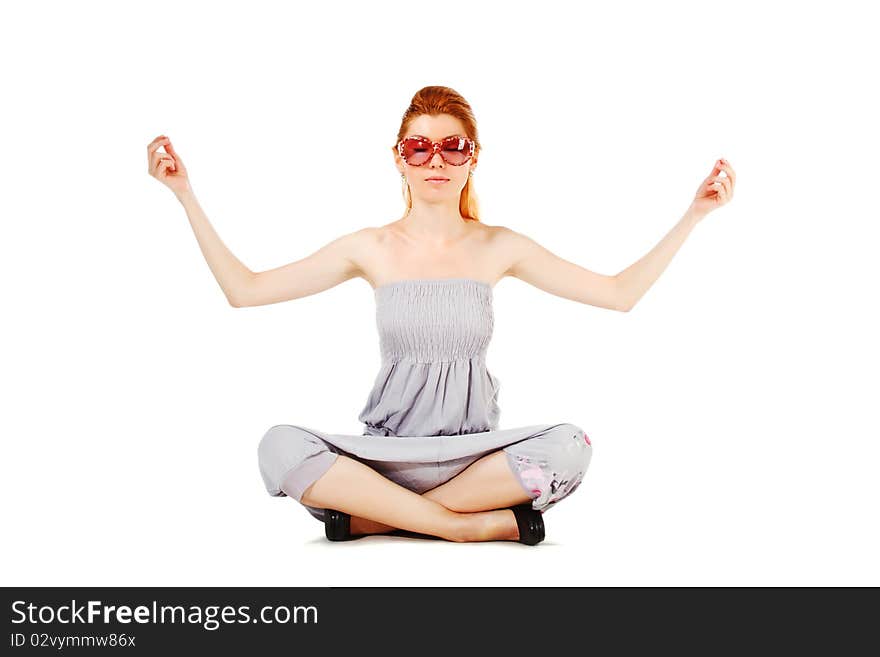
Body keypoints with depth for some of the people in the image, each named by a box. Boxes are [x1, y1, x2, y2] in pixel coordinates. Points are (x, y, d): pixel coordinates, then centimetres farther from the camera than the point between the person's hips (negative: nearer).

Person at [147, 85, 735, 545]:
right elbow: (245, 289, 4)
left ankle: (374, 515, -20)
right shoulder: (372, 249, 4)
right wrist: (185, 193, 0)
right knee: (280, 447, -30)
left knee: (569, 446, -30)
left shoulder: (499, 248, 5)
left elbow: (620, 294, 7)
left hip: (474, 450, 1)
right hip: (387, 448, 0)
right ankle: (479, 524, -24)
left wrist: (695, 213, 3)